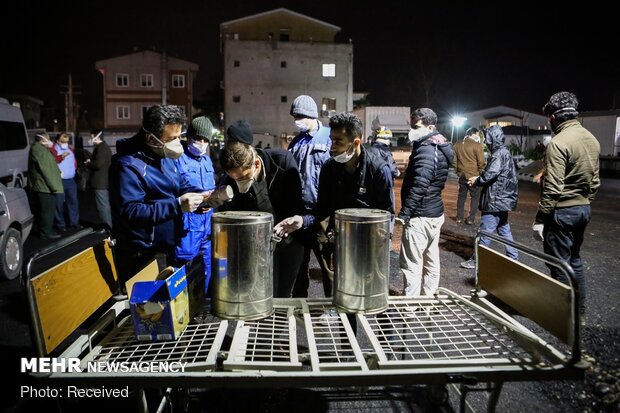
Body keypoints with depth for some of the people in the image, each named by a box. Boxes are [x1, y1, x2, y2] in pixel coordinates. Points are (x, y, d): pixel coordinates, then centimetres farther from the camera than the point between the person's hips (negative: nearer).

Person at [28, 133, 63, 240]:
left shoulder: (40, 149, 17)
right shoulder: (38, 150, -17)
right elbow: (46, 170, -21)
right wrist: (53, 185, -21)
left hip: (42, 185, 11)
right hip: (45, 186, -11)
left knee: (42, 210, 16)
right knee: (47, 210, -5)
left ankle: (43, 230, 25)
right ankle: (46, 232, 0)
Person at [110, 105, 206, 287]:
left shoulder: (166, 157, 9)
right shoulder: (129, 166, -20)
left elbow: (179, 187, 18)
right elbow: (130, 213, -27)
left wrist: (199, 195, -5)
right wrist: (177, 205, -33)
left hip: (169, 249, 9)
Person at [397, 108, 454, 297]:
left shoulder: (425, 150, -18)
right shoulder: (439, 147, 13)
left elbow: (418, 187, -25)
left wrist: (404, 213, -21)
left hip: (420, 216, -10)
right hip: (435, 213, 10)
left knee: (411, 264, -4)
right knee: (431, 261, 16)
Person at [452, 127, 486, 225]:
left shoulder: (457, 145, 4)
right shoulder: (477, 145, -13)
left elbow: (454, 160, 10)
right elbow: (481, 162, -13)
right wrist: (480, 173, 2)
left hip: (462, 175, 5)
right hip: (473, 175, -5)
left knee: (461, 196, 16)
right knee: (475, 197, 8)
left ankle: (459, 217, 19)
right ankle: (471, 219, 6)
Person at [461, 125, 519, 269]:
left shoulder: (499, 154, -18)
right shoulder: (505, 152, 14)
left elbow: (488, 175, -24)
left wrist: (476, 181, -6)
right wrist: (478, 178, 8)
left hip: (495, 200, -10)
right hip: (503, 199, 10)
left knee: (485, 230, -2)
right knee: (504, 229, 18)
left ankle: (478, 260, 7)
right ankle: (512, 257, 26)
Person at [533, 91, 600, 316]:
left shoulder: (558, 142, -19)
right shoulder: (592, 140, 8)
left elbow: (552, 188, -22)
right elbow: (595, 181, 13)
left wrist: (540, 219, -16)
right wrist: (585, 203, 22)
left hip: (562, 211, -9)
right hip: (584, 209, 9)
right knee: (575, 260, 19)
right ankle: (579, 311, 29)